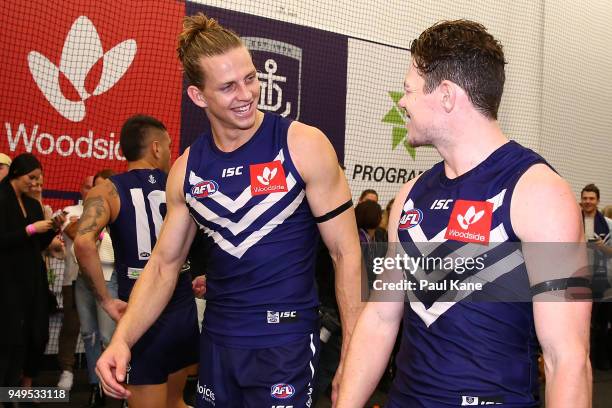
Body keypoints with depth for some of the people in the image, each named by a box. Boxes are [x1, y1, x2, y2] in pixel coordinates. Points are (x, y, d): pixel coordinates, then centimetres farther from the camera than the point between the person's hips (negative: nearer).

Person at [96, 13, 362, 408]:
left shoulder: (303, 146, -11)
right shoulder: (187, 168, 1)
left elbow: (346, 252, -9)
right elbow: (164, 265, 7)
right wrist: (122, 339, -7)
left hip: (286, 341, -4)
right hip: (217, 340, 5)